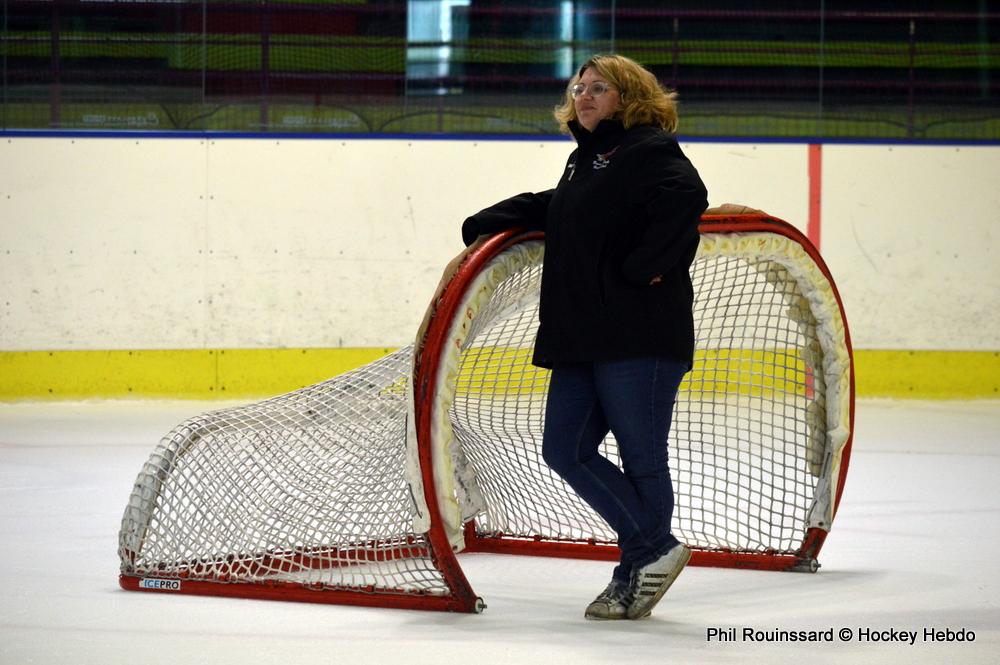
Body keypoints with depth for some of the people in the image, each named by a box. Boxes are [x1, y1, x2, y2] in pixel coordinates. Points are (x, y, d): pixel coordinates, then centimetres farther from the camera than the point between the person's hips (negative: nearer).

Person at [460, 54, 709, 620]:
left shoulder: (650, 151, -7)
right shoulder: (584, 161, 22)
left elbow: (686, 199, -24)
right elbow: (545, 210, 34)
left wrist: (643, 269, -22)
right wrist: (486, 228, 18)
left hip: (641, 334, -10)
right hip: (583, 336, 10)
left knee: (641, 454, -3)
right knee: (566, 448, 4)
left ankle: (644, 558, 9)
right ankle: (652, 549, 8)